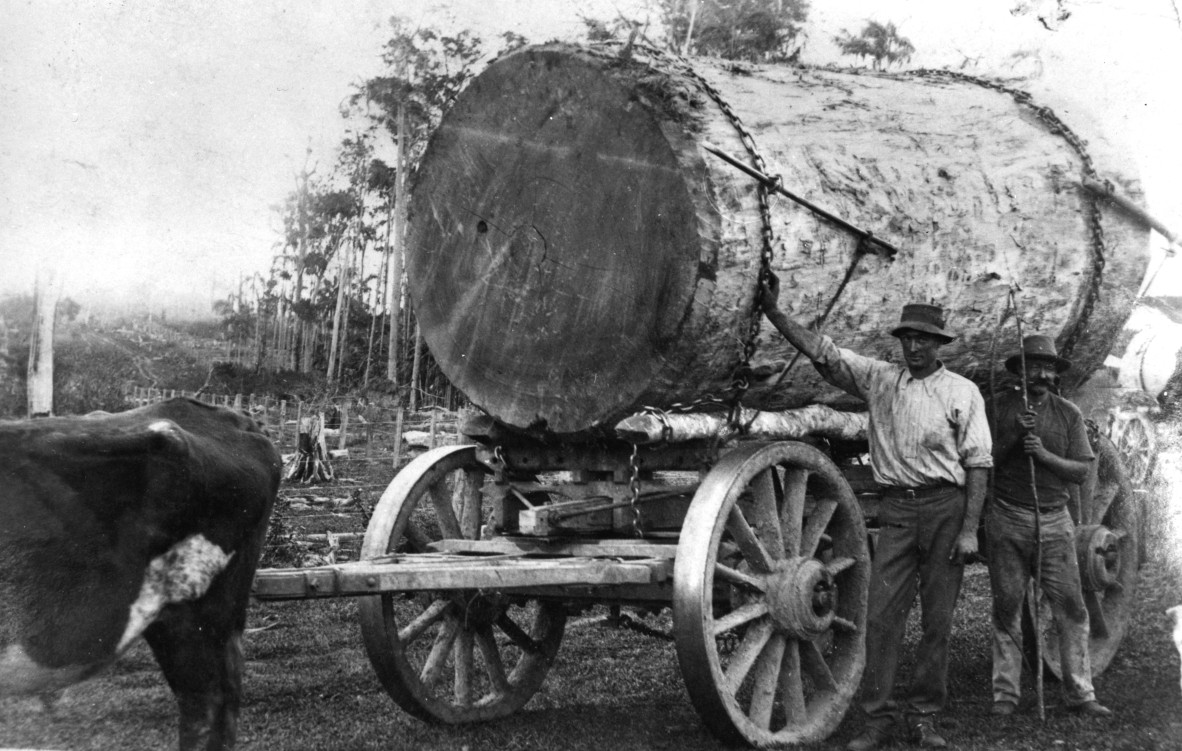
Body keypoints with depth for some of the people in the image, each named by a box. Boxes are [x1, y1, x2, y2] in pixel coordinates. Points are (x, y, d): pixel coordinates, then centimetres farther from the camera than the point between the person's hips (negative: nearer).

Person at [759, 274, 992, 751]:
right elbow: (820, 350, 0)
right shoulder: (878, 379, 8)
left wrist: (970, 530, -7)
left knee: (937, 618, 3)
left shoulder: (962, 392, 3)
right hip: (897, 509, 1)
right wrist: (773, 311, -13)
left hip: (947, 508, -1)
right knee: (882, 615, -4)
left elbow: (978, 464, 1)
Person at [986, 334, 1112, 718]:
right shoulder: (1001, 407, 2)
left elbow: (1081, 471, 1)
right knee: (1007, 607, 2)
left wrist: (1044, 454, -15)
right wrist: (1014, 435, -16)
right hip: (1007, 519, -1)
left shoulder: (1069, 413, 6)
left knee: (1070, 607, -2)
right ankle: (1005, 693, 9)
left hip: (1054, 520, 1)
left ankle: (1080, 693, 4)